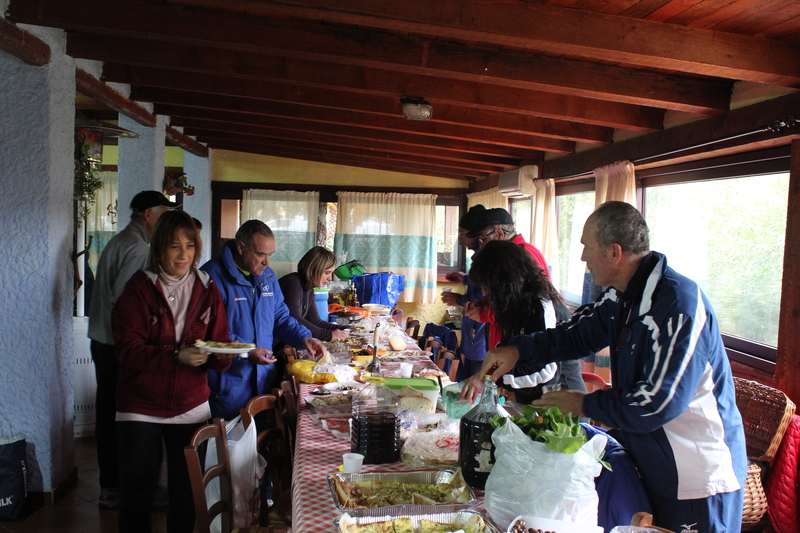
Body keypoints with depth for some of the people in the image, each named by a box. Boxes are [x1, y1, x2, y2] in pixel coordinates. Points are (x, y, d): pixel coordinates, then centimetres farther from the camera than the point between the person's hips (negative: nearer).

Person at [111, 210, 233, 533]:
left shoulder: (208, 291, 4)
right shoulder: (139, 288, -5)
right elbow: (129, 349, -13)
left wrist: (220, 354, -21)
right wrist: (177, 356, -26)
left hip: (192, 408, 2)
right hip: (141, 407, -2)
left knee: (186, 494, 11)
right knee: (137, 494, 8)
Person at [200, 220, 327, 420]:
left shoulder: (268, 276, 10)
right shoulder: (214, 275, -15)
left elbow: (280, 317, 16)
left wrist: (304, 338, -1)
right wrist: (246, 351, -25)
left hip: (264, 380, 7)